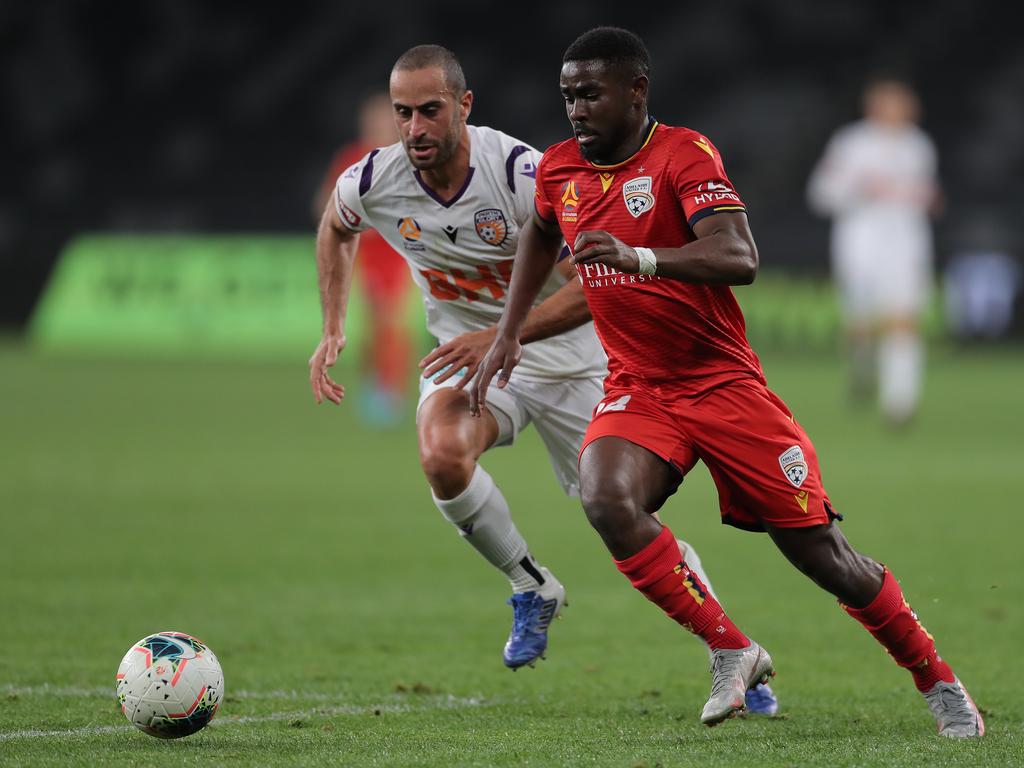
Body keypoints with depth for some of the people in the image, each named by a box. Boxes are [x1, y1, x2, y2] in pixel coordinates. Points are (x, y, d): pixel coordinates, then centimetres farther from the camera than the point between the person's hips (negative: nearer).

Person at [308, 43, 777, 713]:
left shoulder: (523, 172, -26)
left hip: (567, 355, -2)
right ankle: (533, 589, -6)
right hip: (467, 354, 2)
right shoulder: (374, 183, -13)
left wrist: (499, 335, -35)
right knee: (442, 457, -32)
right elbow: (337, 229, 14)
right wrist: (333, 329, 6)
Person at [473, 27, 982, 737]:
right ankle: (732, 652, -17)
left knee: (824, 554, -5)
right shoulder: (559, 169, 5)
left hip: (723, 380, -4)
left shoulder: (685, 154, -14)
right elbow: (542, 234, 29)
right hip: (637, 389, 4)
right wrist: (508, 333, 20)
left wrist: (637, 258, -43)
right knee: (606, 498, -29)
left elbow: (738, 257, -29)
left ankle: (938, 682, 15)